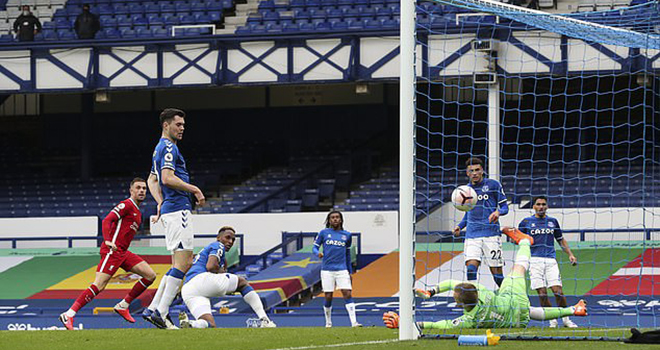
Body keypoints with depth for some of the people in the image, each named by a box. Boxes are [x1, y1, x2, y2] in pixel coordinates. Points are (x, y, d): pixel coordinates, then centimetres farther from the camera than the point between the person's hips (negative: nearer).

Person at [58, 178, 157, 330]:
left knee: (150, 275, 3)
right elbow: (107, 221, -17)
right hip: (112, 250, -9)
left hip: (123, 252, 9)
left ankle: (123, 306, 7)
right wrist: (108, 241, -30)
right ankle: (69, 315, -18)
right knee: (98, 286, -18)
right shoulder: (126, 205, -6)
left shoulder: (137, 212, 22)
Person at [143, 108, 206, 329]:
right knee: (182, 263, -12)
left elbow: (152, 180, 28)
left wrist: (160, 203, 16)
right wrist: (195, 190, -13)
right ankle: (161, 313, -16)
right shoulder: (168, 147, -10)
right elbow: (168, 178, -22)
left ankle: (153, 309, 8)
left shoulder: (162, 148, 22)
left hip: (170, 209, 11)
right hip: (178, 209, -11)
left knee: (184, 264, 12)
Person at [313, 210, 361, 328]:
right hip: (327, 270, -1)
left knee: (347, 294, -12)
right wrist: (318, 253, -17)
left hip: (342, 270, 1)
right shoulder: (324, 233, 5)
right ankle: (328, 322, 17)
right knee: (328, 297, 0)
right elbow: (314, 247, 7)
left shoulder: (346, 235, 11)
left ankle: (354, 322, -17)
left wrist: (349, 271, 20)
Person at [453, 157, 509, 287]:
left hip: (491, 233, -3)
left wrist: (498, 212, -19)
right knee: (471, 267, -16)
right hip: (472, 235, 3)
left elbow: (505, 207, 4)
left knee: (496, 271, -3)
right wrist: (460, 226, 10)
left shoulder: (493, 184, 3)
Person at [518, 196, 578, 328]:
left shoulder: (553, 221, 16)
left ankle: (566, 319, 4)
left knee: (558, 291, -10)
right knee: (542, 293, -9)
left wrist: (570, 254, 13)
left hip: (550, 260, 1)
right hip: (535, 260, -1)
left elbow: (561, 240, 23)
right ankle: (552, 320, 3)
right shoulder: (526, 222, 8)